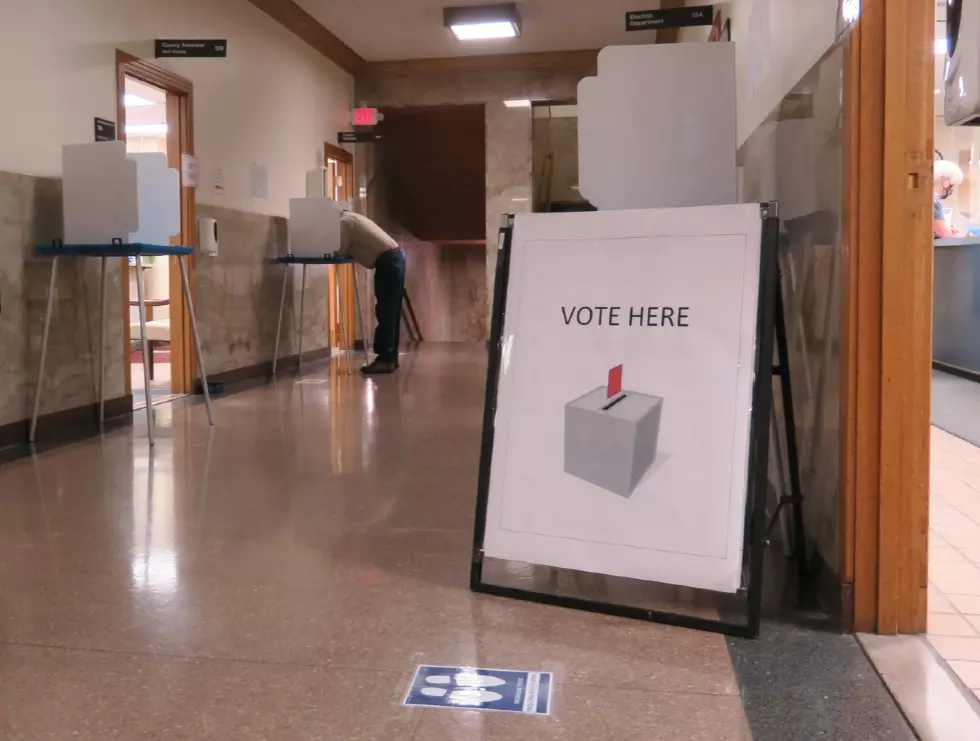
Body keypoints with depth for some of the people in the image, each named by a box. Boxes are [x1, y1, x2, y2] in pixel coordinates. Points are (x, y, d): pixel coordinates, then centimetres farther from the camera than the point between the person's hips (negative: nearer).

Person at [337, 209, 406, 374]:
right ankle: (391, 357, 12)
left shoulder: (344, 221, -4)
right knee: (391, 312, 10)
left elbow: (339, 251, -8)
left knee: (385, 312, -10)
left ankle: (385, 359, -11)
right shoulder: (351, 218, 26)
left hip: (387, 261, -10)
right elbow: (348, 249, 23)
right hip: (395, 256, 10)